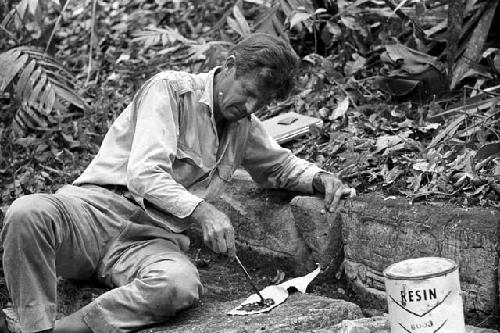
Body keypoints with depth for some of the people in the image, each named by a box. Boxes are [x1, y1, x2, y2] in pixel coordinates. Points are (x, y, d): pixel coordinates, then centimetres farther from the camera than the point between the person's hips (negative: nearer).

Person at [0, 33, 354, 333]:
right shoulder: (170, 88, -3)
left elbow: (281, 165, 36)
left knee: (181, 283, -36)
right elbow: (144, 174, -13)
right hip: (98, 204, -4)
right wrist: (200, 209, -27)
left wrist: (320, 178, 13)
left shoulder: (244, 126, 19)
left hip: (154, 237, 4)